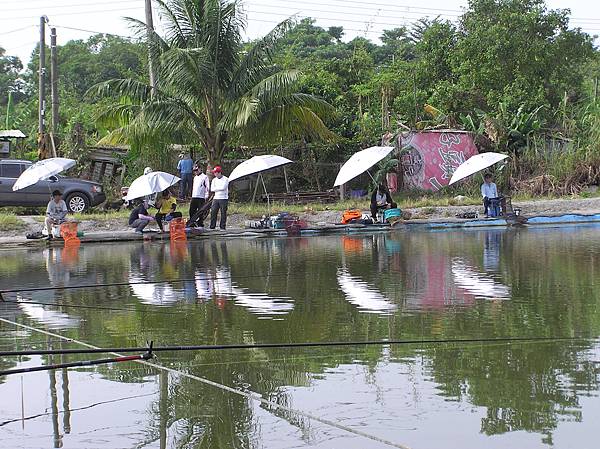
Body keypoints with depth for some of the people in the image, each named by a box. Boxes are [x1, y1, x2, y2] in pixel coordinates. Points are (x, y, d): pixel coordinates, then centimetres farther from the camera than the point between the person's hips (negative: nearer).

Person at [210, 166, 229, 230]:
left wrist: (216, 188, -5)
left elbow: (223, 187, -16)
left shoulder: (225, 179, -3)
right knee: (213, 212, -2)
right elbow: (212, 189, 3)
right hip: (216, 198, 5)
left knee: (223, 213, -3)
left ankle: (222, 227, 1)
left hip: (223, 198, -5)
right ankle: (212, 226, 2)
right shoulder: (214, 180, 13)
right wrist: (219, 188, -7)